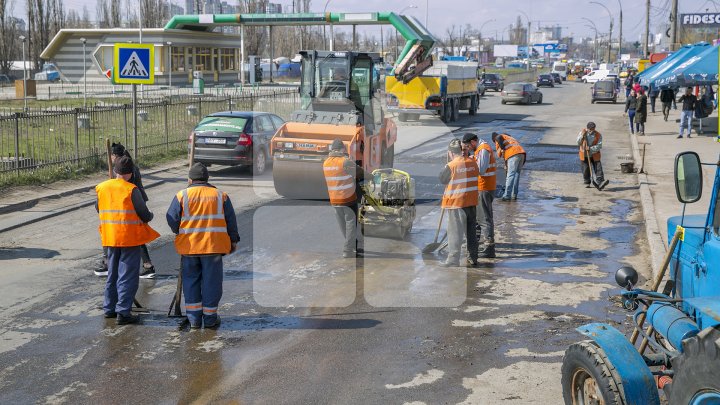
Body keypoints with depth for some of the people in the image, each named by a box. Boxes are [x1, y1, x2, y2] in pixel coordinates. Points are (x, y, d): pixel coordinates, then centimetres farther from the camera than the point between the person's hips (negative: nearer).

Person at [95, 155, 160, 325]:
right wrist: (150, 216, 12)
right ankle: (123, 312, -2)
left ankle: (109, 308, 24)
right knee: (128, 276, 0)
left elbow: (98, 209, 15)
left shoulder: (102, 188, 3)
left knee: (112, 274, 18)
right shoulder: (132, 190, -14)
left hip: (110, 237, 6)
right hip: (130, 237, -6)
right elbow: (144, 214, -10)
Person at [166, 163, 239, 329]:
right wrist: (233, 240, 17)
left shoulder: (182, 196, 0)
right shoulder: (220, 196, 4)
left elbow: (171, 219, -1)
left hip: (188, 246, 0)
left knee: (191, 281, 10)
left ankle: (194, 319, 11)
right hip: (213, 246, 0)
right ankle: (210, 319, 11)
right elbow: (231, 220, 6)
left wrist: (179, 232, 19)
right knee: (211, 281, 6)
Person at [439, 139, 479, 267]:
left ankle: (453, 259, 1)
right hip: (471, 201, 5)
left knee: (455, 232, 0)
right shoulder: (473, 163, 1)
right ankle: (473, 258, 19)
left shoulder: (451, 166, -14)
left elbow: (442, 179, 0)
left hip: (456, 202, -5)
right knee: (471, 231, 13)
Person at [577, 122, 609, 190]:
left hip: (595, 155, -1)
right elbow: (578, 143, -7)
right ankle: (587, 183, 23)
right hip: (584, 155, 1)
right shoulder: (582, 133, -2)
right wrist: (582, 136, -22)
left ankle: (600, 183, -18)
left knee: (598, 168, -11)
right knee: (586, 170, 5)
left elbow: (599, 146, -14)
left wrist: (590, 148, -28)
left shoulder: (598, 135, -7)